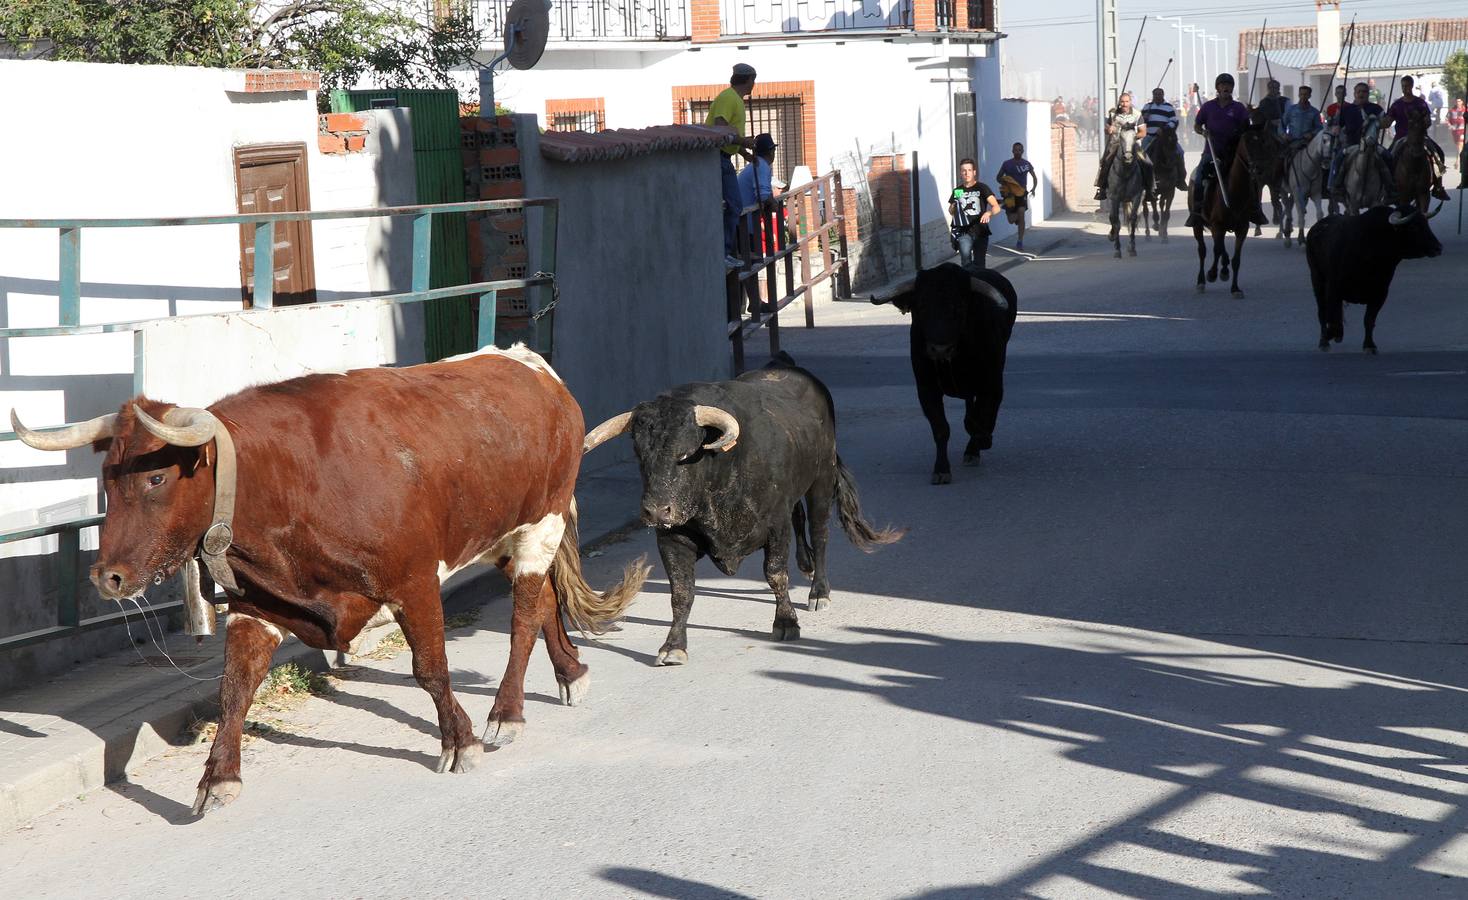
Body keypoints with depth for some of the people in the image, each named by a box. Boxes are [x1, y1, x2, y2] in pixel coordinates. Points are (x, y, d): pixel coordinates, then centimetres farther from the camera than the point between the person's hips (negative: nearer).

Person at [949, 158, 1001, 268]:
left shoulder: (982, 188, -3)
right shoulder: (957, 191, 6)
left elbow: (996, 207, -13)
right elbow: (951, 212, 21)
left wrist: (989, 213, -35)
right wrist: (953, 207, -3)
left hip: (980, 231, -1)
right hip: (964, 231, 1)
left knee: (980, 263, 6)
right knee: (965, 254, -27)